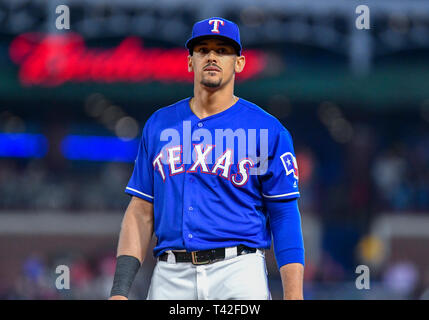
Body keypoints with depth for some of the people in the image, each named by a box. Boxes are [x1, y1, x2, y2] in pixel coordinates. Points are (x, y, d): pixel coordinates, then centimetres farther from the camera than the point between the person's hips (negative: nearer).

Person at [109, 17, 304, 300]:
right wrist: (120, 290, 3)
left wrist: (294, 298, -9)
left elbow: (285, 217, 0)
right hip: (170, 276, 3)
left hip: (239, 275, -3)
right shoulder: (159, 125, 15)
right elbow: (141, 212, 14)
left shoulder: (267, 130, 4)